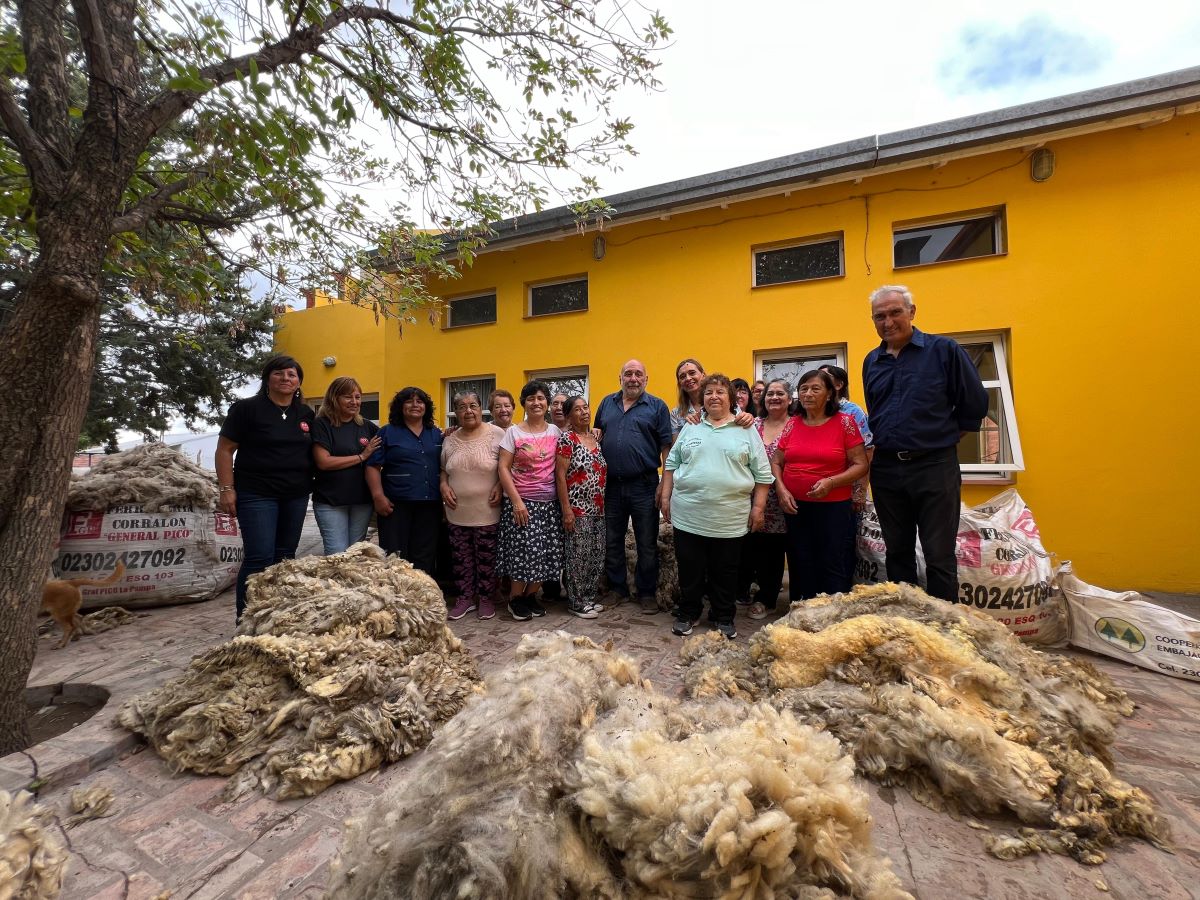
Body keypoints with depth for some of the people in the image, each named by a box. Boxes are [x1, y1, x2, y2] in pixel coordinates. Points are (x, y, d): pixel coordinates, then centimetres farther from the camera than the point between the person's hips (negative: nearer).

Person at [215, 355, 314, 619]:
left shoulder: (306, 414, 10)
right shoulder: (246, 408, -3)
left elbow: (315, 452, 18)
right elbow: (225, 450, -3)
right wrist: (226, 488, -10)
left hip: (296, 496, 5)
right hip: (257, 494, -5)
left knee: (285, 558, 11)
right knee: (259, 558, -8)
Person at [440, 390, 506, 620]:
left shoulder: (496, 434, -7)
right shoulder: (450, 439, 7)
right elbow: (443, 470, 17)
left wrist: (500, 486, -17)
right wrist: (444, 486, -1)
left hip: (487, 511, -4)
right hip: (457, 511, 4)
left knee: (486, 557, 7)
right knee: (460, 557, 13)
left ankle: (486, 598, 24)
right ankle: (466, 597, 29)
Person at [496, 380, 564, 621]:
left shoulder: (555, 432, 7)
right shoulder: (513, 432, -1)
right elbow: (503, 468, -6)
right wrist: (517, 501, -12)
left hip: (549, 502, 4)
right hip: (521, 501, -3)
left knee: (548, 552, 4)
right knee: (526, 550, -7)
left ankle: (530, 595, 25)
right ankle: (515, 598, 17)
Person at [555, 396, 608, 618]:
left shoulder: (596, 438, 11)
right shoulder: (566, 439, -10)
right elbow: (560, 476, -13)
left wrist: (604, 505, 12)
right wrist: (566, 510, -17)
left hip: (598, 508, 7)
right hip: (577, 508, -7)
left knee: (596, 556, 13)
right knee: (578, 556, 2)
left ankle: (589, 597, 28)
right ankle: (576, 602, 16)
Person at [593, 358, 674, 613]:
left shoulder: (657, 407, 0)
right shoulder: (607, 403, 11)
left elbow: (666, 447, -4)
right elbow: (597, 438, 19)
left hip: (644, 485, -3)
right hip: (611, 484, 4)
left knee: (647, 544, 7)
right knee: (611, 541, 13)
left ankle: (647, 593, 23)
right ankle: (616, 588, 30)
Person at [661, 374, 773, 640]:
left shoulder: (746, 430, 4)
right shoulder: (690, 428, 10)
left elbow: (762, 472, 4)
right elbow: (671, 464, 12)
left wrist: (758, 507, -1)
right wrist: (666, 497, 6)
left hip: (729, 518, -1)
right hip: (688, 516, 1)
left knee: (725, 573, 11)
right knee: (689, 570, 10)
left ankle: (723, 618, 28)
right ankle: (687, 613, 27)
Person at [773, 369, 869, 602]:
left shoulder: (844, 422, -3)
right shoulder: (792, 424, 6)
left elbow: (861, 465, -5)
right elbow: (776, 463, 11)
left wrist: (831, 482, -20)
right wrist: (781, 490, -5)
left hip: (834, 508, -3)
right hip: (794, 508, 4)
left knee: (835, 572, 1)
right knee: (800, 570, 14)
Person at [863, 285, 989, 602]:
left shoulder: (944, 349, -2)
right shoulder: (872, 361, 11)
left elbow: (974, 404, 1)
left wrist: (944, 437, 5)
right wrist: (886, 442, 13)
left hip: (935, 468, -4)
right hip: (886, 469, 4)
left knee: (940, 557, 2)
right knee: (897, 553, 13)